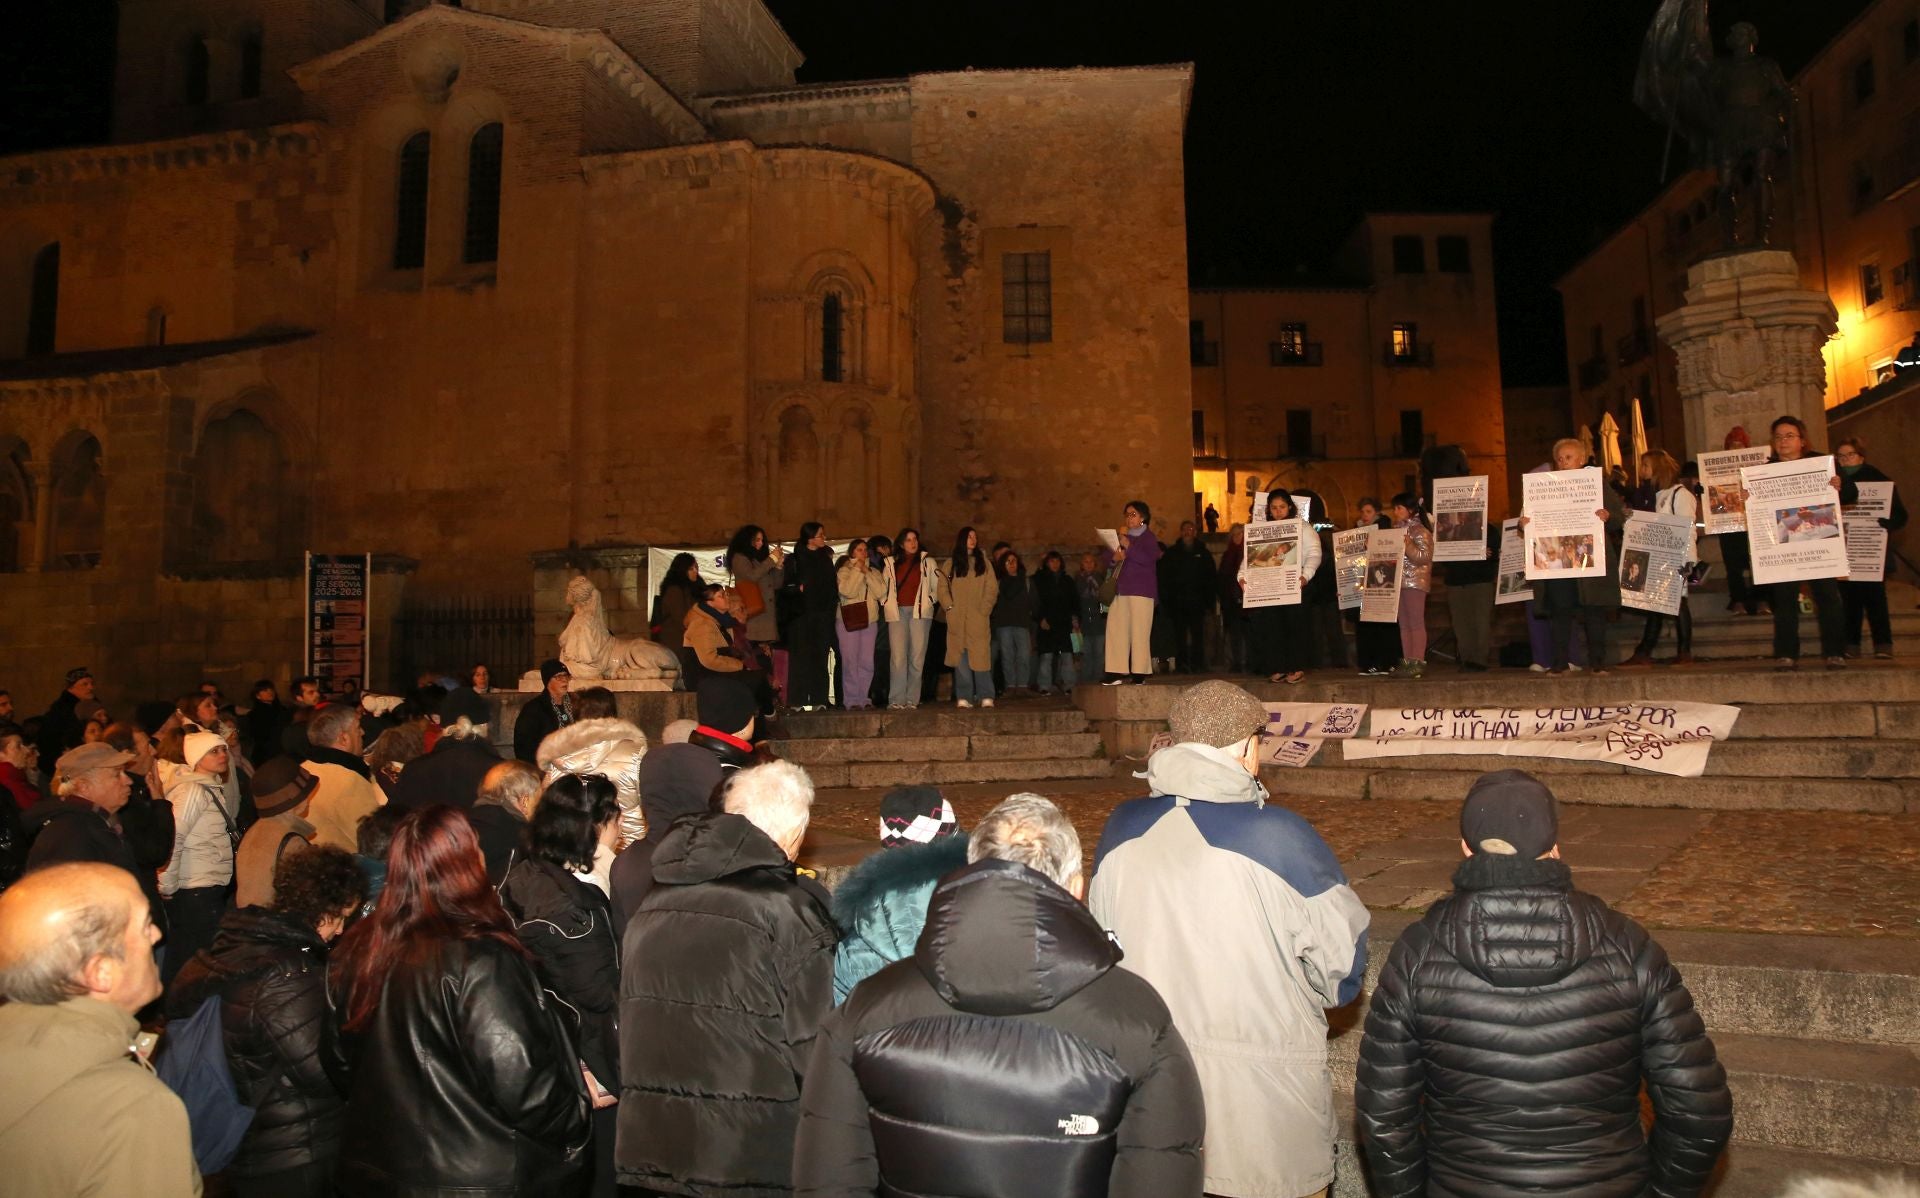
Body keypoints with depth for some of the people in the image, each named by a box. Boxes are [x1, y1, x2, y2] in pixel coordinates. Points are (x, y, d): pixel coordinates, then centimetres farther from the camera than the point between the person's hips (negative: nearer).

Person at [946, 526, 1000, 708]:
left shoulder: (983, 562, 14)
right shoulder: (951, 564, 13)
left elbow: (992, 589, 7)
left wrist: (984, 609, -5)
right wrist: (950, 607, -5)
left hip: (978, 618, 0)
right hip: (957, 619, 0)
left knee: (981, 657, -7)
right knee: (960, 658, -3)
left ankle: (986, 697, -6)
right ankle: (963, 697, -2)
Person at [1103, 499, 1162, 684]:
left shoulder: (1149, 537, 1)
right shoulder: (1124, 537, 20)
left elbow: (1149, 558, -15)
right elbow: (1111, 558, 23)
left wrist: (1129, 547, -21)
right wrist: (1115, 557, 1)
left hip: (1141, 590, -7)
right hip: (1122, 589, 7)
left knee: (1139, 632, -9)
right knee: (1116, 629, -1)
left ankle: (1139, 673, -6)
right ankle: (1117, 672, 0)